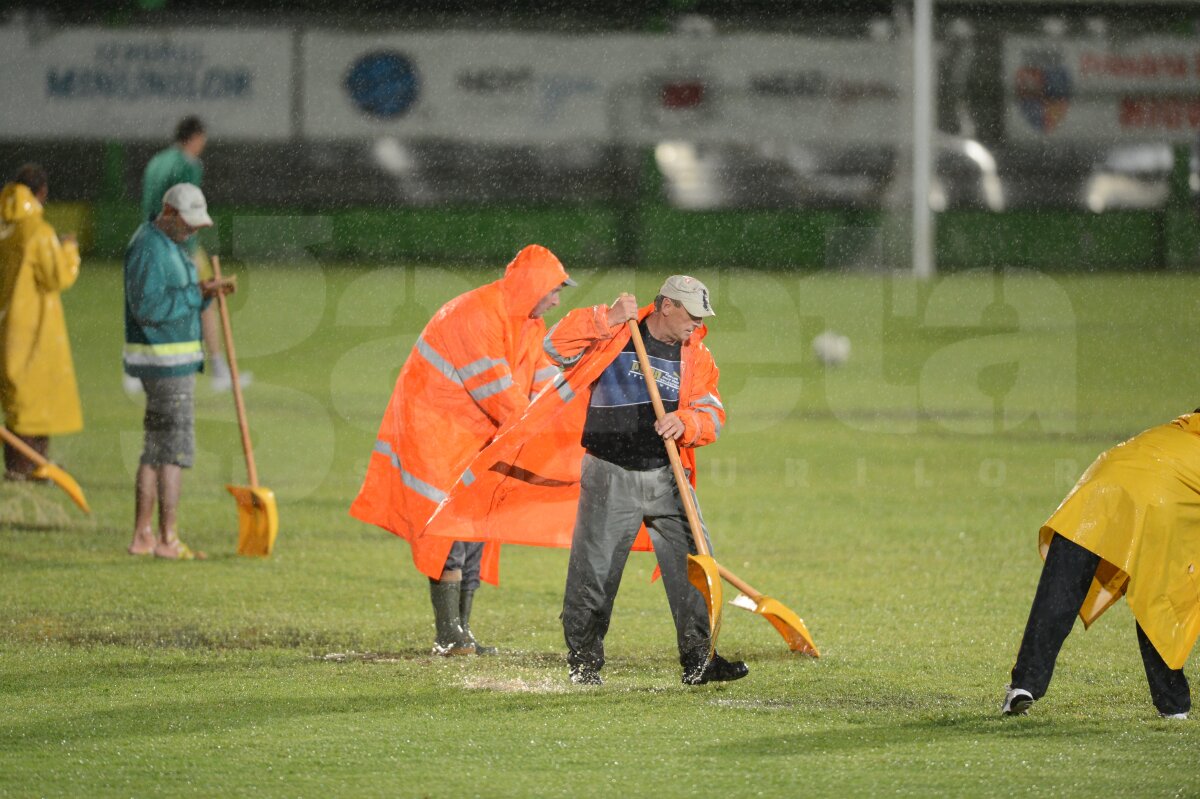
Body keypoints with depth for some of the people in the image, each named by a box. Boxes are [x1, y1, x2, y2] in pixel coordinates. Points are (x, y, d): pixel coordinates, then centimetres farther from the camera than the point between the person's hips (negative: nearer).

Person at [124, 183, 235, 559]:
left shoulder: (170, 246, 16)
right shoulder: (148, 249, -16)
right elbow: (147, 308, -24)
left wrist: (208, 293, 1)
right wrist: (195, 293, -19)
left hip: (177, 360, 10)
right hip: (164, 360, -10)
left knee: (157, 448, 11)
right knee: (176, 447, -9)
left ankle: (142, 536, 13)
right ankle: (167, 539, -8)